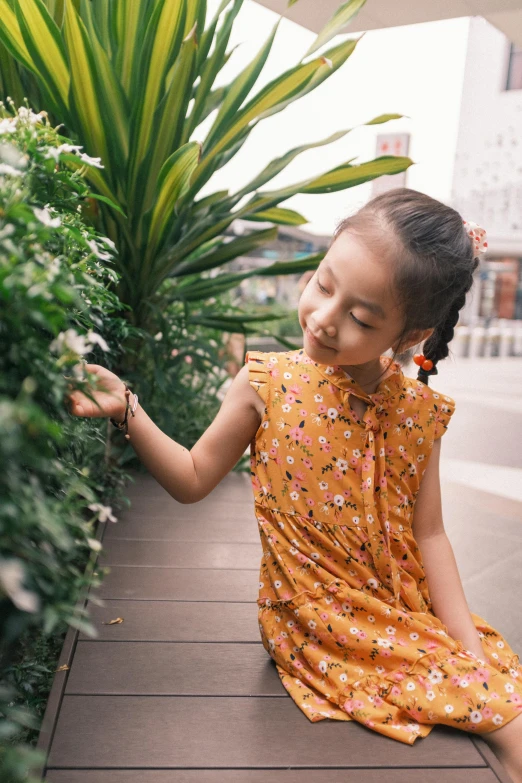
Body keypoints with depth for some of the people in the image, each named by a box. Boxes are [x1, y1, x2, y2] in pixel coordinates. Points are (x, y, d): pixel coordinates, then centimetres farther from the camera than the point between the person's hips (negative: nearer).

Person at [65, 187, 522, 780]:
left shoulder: (419, 410, -7)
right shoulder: (268, 383, -12)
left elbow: (428, 535, -2)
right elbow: (193, 480, -3)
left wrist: (470, 649, -7)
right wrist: (125, 410, -16)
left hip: (408, 612, 4)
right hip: (320, 622, -3)